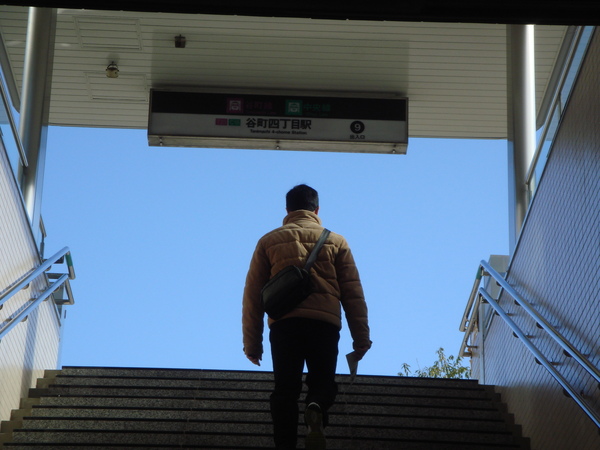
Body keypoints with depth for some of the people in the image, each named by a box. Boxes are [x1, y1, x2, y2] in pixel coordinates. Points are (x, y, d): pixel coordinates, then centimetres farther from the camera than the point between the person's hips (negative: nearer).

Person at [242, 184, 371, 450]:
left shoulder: (269, 241, 18)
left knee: (285, 388, 6)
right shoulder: (335, 241, 18)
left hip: (284, 322, 0)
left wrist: (252, 343, 13)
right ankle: (315, 410, -24)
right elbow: (353, 293, 12)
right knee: (322, 381, 10)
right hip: (324, 322, 0)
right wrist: (361, 338, 11)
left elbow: (252, 294, 13)